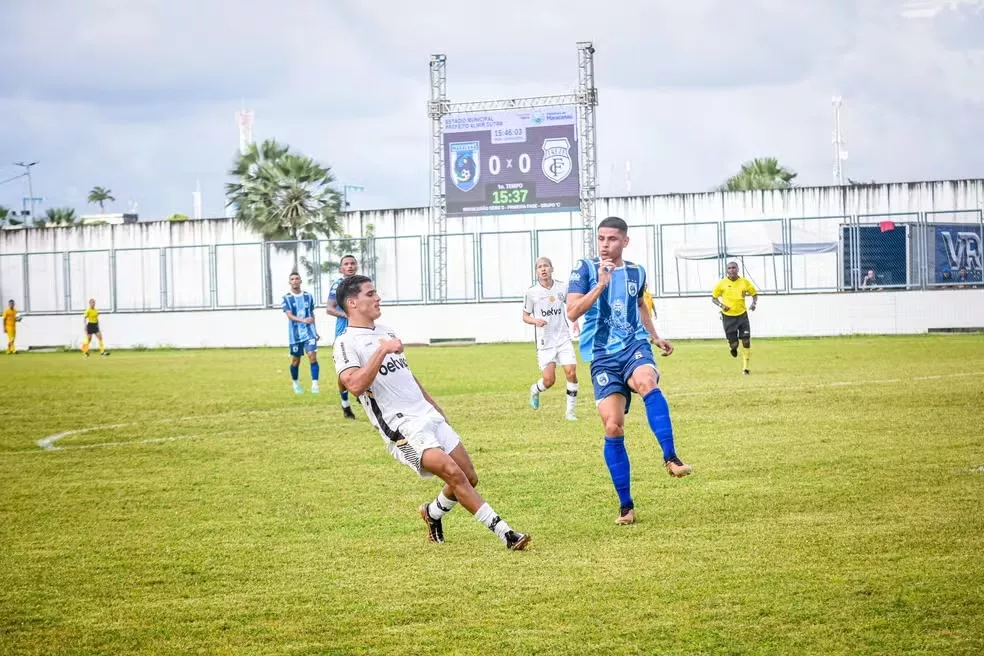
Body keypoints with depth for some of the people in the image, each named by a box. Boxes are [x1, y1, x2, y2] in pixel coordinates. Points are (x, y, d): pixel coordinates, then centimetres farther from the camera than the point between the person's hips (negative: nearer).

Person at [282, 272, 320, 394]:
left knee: (312, 355, -16)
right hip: (295, 334, -1)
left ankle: (314, 384, -17)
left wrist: (315, 331, 18)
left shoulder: (308, 296, 6)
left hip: (309, 331, 1)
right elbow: (289, 315, -17)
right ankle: (295, 383, 32)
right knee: (295, 360, 10)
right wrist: (303, 320, -34)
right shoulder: (286, 298, -3)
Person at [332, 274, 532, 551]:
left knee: (469, 477, 5)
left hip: (428, 416, 8)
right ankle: (504, 533, -19)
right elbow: (355, 385, -26)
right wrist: (382, 350, -25)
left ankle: (433, 513, 33)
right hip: (403, 428, -8)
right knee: (453, 473, -22)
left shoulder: (386, 332, 19)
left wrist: (435, 407, 30)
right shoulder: (347, 344, -8)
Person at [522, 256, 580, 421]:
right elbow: (525, 316, 5)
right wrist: (535, 321, -16)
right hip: (544, 342, -2)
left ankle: (570, 412, 0)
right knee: (549, 380, -6)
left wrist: (575, 320, 4)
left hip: (563, 338, 2)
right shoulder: (532, 292, -5)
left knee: (571, 372, -12)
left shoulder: (562, 288, 1)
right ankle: (535, 390, 31)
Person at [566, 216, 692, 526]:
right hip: (603, 357, -1)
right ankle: (625, 506, 3)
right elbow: (572, 312, -14)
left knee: (647, 381, -35)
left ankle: (670, 457, -37)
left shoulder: (636, 272, 9)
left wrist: (654, 336, 26)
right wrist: (601, 283, -20)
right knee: (613, 427, -10)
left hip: (634, 347, 2)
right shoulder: (586, 268, -2)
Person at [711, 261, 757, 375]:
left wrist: (754, 303, -8)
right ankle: (733, 347, 37)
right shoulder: (722, 284, -5)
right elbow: (713, 298, 4)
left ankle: (745, 367, 7)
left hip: (742, 315, 1)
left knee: (746, 342, -6)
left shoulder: (745, 282, -1)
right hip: (728, 317, -1)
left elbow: (754, 294, 12)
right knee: (733, 344, -3)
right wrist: (721, 305, -15)